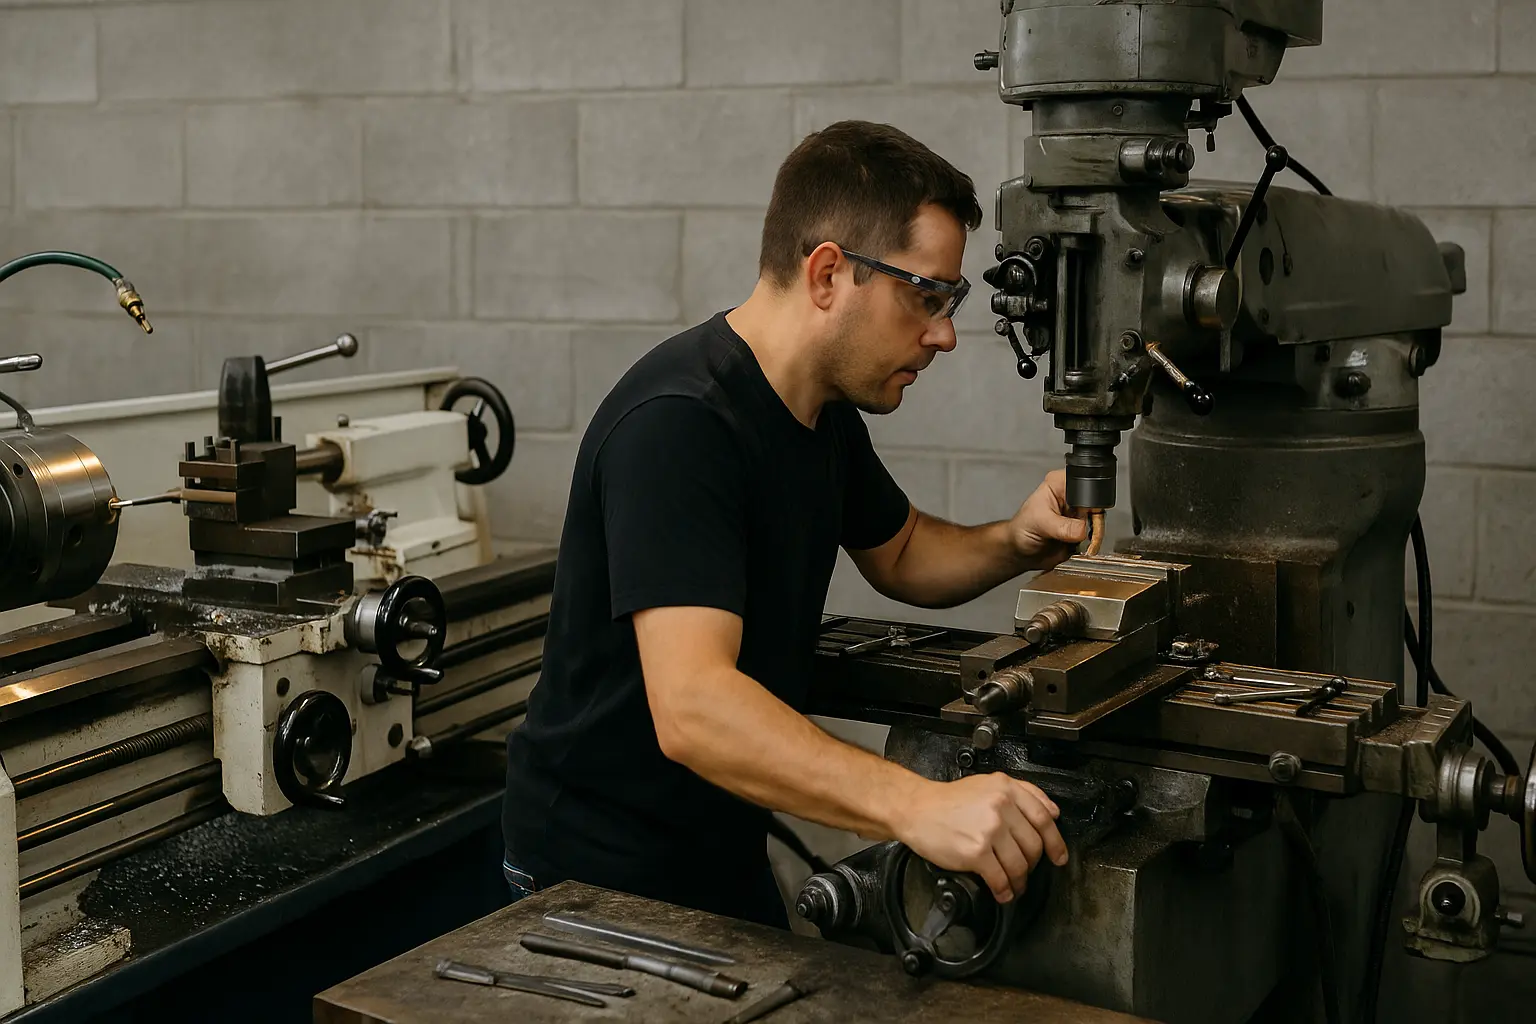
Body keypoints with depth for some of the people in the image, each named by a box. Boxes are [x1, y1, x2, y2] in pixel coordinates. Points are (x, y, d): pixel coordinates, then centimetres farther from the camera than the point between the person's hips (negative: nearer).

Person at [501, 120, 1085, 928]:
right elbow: (691, 707, -40)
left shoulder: (825, 405, 0)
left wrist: (1015, 543, -5)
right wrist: (918, 807, -51)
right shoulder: (680, 422, -29)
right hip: (606, 868, -9)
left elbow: (897, 554, 17)